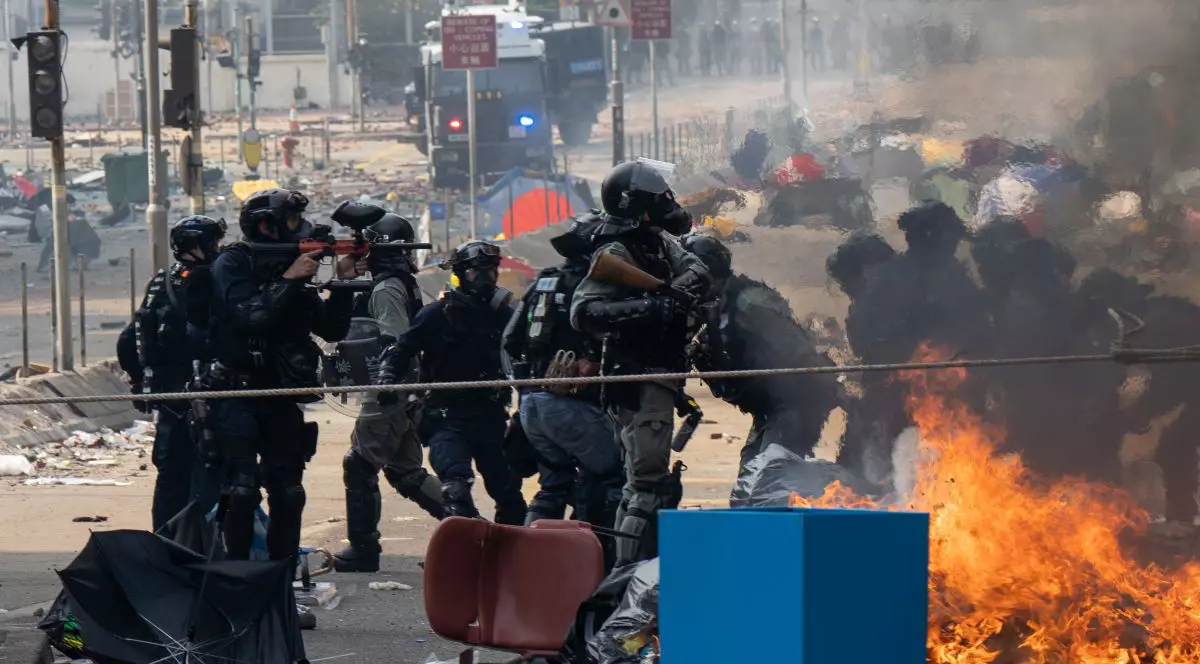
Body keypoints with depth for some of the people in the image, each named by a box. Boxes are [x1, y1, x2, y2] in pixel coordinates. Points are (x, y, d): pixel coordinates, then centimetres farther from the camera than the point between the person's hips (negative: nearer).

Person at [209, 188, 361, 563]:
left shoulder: (291, 268, 12)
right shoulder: (232, 265, -7)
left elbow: (332, 330, 11)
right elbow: (250, 317, -23)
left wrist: (342, 283, -2)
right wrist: (288, 280, -19)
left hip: (281, 400, 6)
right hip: (238, 395, -6)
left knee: (288, 493, 6)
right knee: (243, 490, -15)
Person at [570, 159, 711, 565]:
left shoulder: (659, 243, 14)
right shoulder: (616, 253, -13)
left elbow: (697, 271, 0)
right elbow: (583, 313, -25)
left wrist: (678, 290, -22)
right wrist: (646, 309, -34)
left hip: (657, 378, 10)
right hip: (638, 382, -10)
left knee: (645, 482, 17)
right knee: (648, 483, -14)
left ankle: (632, 570, 24)